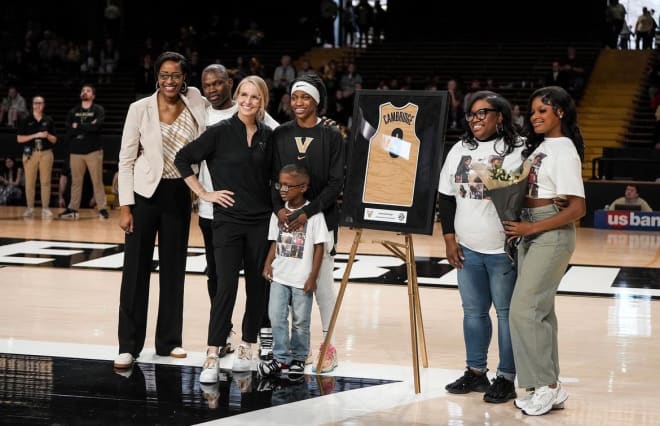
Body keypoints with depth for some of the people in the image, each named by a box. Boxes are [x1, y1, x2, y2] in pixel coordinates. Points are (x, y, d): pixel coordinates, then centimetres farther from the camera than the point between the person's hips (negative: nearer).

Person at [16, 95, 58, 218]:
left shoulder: (49, 120, 8)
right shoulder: (26, 120, 4)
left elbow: (54, 140, 9)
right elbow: (19, 138, -1)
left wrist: (47, 136, -12)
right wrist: (35, 135, -12)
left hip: (46, 153, 1)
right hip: (30, 153, -1)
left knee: (45, 181, -2)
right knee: (29, 182, 0)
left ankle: (45, 208, 1)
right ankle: (30, 208, 8)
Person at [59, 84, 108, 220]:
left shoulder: (98, 110, 3)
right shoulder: (73, 111, 12)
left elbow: (97, 126, -16)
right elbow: (69, 130, -2)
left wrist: (78, 127, -9)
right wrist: (88, 127, -10)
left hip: (93, 150, -3)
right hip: (76, 151, 3)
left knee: (97, 181, -4)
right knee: (76, 181, 6)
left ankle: (102, 208, 0)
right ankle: (73, 209, 11)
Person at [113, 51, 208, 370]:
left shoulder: (196, 106, -1)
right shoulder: (140, 109, -6)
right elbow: (126, 159, -4)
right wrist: (125, 206, -8)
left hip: (178, 195, 2)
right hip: (145, 194, -2)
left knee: (174, 269, 9)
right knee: (136, 269, 0)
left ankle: (169, 341, 19)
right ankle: (128, 345, 6)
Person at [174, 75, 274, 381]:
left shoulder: (268, 136, 6)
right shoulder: (221, 132, -4)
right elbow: (183, 159, -1)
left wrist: (278, 208, 3)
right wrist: (203, 194, -3)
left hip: (261, 220, 4)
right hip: (228, 219, -4)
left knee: (257, 286, 7)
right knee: (226, 286, -10)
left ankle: (246, 348, 21)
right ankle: (212, 357, -7)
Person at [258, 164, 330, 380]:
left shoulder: (313, 214, -11)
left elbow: (319, 247, -8)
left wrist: (313, 277, -10)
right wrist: (268, 264, -1)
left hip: (302, 279, -4)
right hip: (279, 275, 4)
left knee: (300, 321, 7)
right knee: (276, 316, -3)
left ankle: (298, 358, 22)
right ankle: (281, 357, 8)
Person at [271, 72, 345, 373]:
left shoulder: (331, 137, -1)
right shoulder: (280, 135, 8)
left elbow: (336, 183, -5)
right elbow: (273, 177, 6)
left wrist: (309, 213, -15)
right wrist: (279, 208, -12)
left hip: (321, 218, -3)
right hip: (285, 218, 3)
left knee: (322, 280, -1)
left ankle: (329, 344, 8)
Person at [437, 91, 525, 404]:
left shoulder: (516, 151, -7)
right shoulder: (460, 150, 10)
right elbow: (446, 195, 13)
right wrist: (449, 239, 7)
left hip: (503, 249, -6)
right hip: (468, 249, 6)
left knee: (506, 312, 1)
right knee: (473, 311, 14)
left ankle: (506, 378, 9)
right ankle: (475, 372, 26)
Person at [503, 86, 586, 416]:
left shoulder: (564, 151, -12)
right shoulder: (539, 147, 14)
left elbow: (576, 209, -17)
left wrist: (531, 228, -17)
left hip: (552, 236, -9)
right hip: (530, 236, 9)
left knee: (524, 310, -11)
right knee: (540, 311, 9)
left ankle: (546, 386, -3)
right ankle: (548, 386, 15)